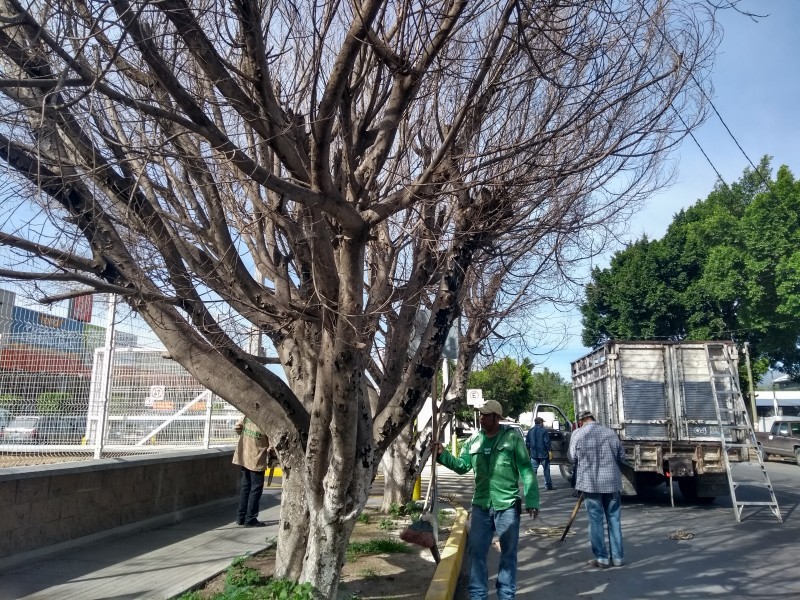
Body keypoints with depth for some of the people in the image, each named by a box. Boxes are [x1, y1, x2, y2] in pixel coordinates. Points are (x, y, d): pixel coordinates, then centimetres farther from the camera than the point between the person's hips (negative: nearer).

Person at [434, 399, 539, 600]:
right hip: (480, 505, 4)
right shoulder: (473, 441, 6)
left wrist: (531, 500, -14)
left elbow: (526, 470, -9)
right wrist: (442, 455, -10)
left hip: (507, 505, -3)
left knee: (508, 553, 11)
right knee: (476, 552, 8)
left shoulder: (512, 437, -7)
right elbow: (462, 466, 5)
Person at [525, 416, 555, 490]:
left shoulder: (530, 431, 7)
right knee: (546, 470, 8)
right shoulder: (544, 431, -10)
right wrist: (549, 450, -5)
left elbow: (527, 443, 11)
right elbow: (547, 442, -13)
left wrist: (528, 451, 19)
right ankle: (548, 485, 13)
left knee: (533, 470, 5)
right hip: (543, 454, -4)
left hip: (534, 454, 4)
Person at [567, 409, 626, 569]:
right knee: (614, 520, 12)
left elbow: (572, 459, 2)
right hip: (612, 481, 3)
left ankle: (602, 558, 9)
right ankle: (617, 557, 19)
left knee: (596, 521, 5)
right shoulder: (610, 433, 3)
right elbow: (621, 457, 10)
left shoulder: (577, 434, -5)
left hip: (590, 483, -3)